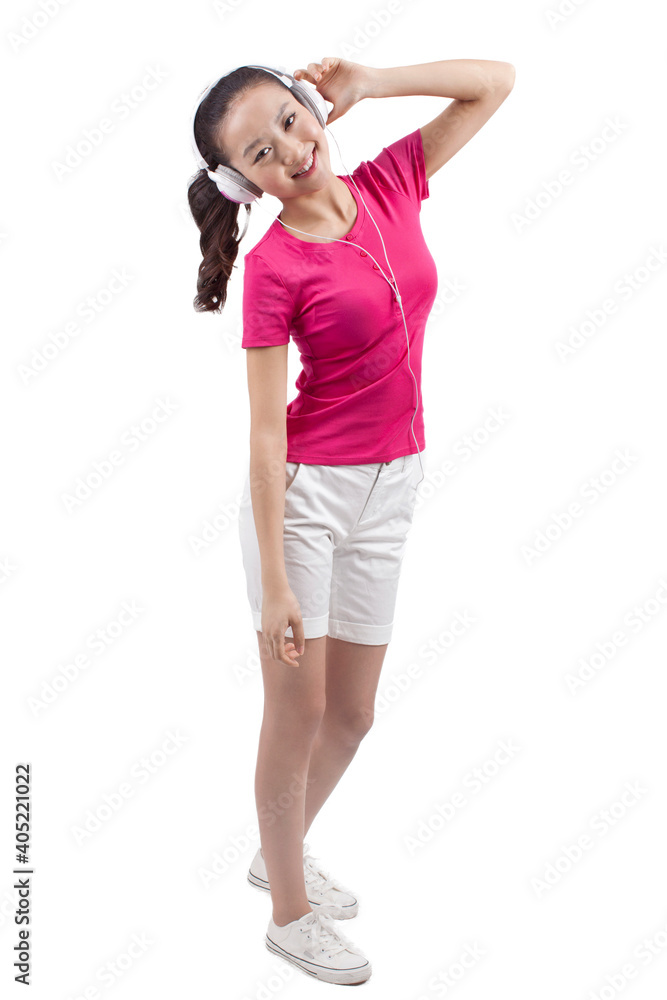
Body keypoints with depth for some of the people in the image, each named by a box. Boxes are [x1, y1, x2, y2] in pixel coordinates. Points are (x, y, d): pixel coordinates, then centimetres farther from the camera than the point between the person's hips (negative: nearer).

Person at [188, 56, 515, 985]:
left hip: (389, 490, 6)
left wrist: (365, 84, -4)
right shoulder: (275, 267, -16)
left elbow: (496, 81, 6)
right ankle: (290, 914, 26)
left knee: (353, 713, 16)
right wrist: (275, 582, -17)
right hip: (304, 491, -5)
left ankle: (281, 850, 41)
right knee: (299, 710, 6)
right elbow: (266, 431, -16)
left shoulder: (389, 185, -1)